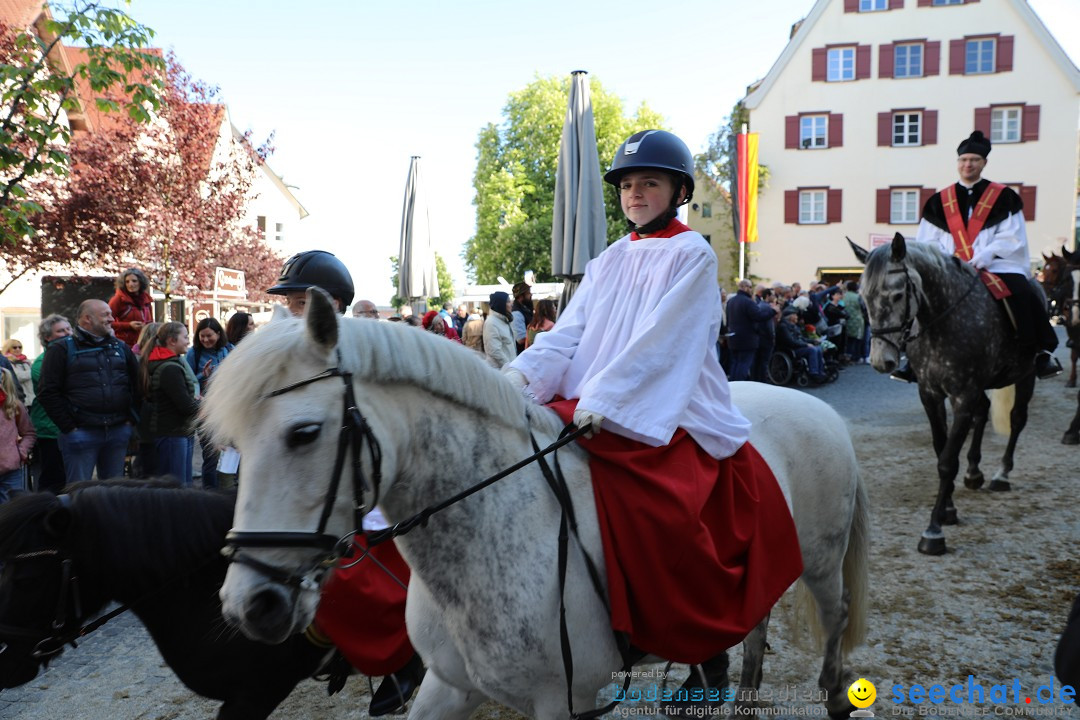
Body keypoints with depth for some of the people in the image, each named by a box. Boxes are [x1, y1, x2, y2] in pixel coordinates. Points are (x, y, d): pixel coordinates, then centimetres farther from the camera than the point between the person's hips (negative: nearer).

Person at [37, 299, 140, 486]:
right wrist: (69, 427, -10)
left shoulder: (121, 347, 13)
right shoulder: (62, 349, 0)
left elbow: (138, 383, 16)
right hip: (81, 434, -4)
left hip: (118, 433, 4)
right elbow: (48, 393, -6)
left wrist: (130, 418, 7)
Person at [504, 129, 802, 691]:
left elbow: (659, 340, -14)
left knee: (657, 511, -27)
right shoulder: (609, 261, 17)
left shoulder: (692, 256, -1)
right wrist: (523, 373, -11)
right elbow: (570, 332, 7)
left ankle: (710, 644, 0)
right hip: (593, 411, 7)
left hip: (667, 413, -6)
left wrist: (601, 400, -25)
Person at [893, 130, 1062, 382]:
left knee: (1022, 293, -28)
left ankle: (1041, 350, -11)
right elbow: (927, 241, 9)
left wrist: (985, 255, -17)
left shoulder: (1003, 197, 6)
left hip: (996, 265, -2)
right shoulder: (940, 201, 12)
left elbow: (1012, 237, -1)